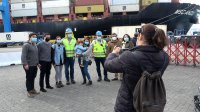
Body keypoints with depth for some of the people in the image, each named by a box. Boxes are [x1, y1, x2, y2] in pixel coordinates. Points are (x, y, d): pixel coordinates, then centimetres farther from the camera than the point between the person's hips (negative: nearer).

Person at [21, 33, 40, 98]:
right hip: (29, 65, -8)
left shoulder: (35, 46, 17)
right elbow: (23, 56, -17)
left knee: (33, 78, 15)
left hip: (34, 65, 8)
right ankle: (29, 91, 8)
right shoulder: (26, 45, -10)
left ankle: (32, 89, 27)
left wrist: (38, 63, 22)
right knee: (29, 78, -1)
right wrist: (25, 64, -23)